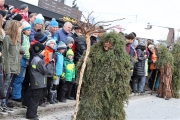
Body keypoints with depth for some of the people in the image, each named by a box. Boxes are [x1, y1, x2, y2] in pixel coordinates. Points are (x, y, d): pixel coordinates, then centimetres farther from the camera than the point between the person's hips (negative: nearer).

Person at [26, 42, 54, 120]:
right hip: (39, 83, -10)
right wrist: (51, 64, -7)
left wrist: (49, 64, 9)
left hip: (37, 83, 10)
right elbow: (45, 70, -17)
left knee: (34, 98, 16)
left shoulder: (36, 58, 15)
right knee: (35, 99, -4)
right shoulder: (38, 60, -18)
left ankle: (30, 113, 22)